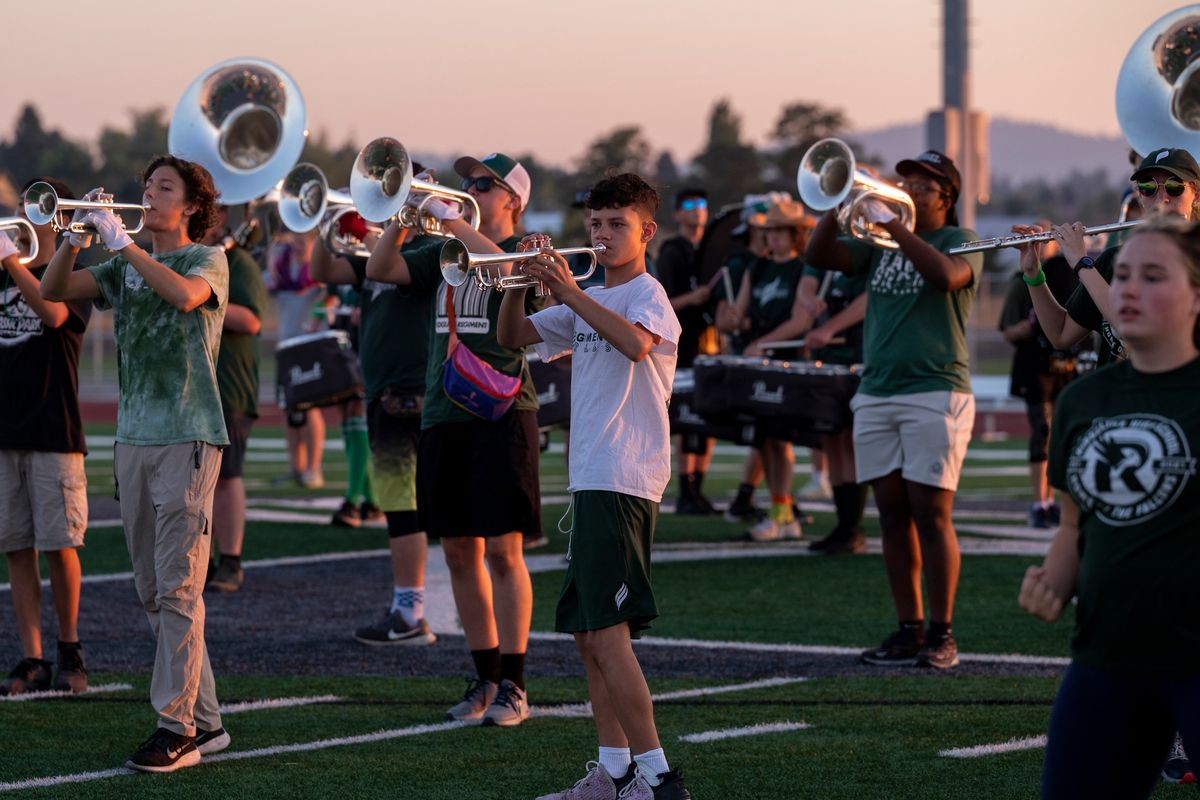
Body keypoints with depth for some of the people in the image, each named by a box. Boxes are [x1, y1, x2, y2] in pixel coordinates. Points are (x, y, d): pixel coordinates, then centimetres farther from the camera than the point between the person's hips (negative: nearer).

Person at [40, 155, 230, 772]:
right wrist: (77, 235, -8)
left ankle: (176, 726, -10)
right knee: (153, 591, 8)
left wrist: (123, 243, -20)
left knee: (178, 587, -10)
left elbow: (184, 294, -23)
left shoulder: (207, 260, -1)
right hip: (132, 437, 7)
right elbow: (52, 290, 6)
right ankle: (204, 720, 15)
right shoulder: (125, 269, 15)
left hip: (187, 437, -7)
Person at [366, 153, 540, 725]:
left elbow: (503, 265, -23)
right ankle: (485, 678, 17)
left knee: (502, 550, -7)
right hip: (443, 415, 6)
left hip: (501, 415, -6)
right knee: (459, 552, 8)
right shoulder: (444, 254, 16)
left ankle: (513, 687, -2)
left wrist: (450, 218, -20)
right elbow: (380, 270, 8)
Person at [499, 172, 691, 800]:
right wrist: (523, 283, -1)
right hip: (591, 481, 9)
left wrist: (568, 291, -28)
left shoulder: (648, 295, -7)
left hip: (623, 481, -9)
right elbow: (512, 338, 17)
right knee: (587, 633, 11)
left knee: (608, 634, -16)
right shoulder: (588, 302, 18)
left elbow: (636, 343, -29)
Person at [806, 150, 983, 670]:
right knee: (893, 515, 5)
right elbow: (819, 256, 5)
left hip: (935, 393, -6)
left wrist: (892, 223, -22)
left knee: (931, 514, -7)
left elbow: (946, 275, -21)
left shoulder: (959, 240, 1)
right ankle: (909, 630, 10)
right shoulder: (879, 243, 16)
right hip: (876, 393, 6)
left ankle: (941, 634, -2)